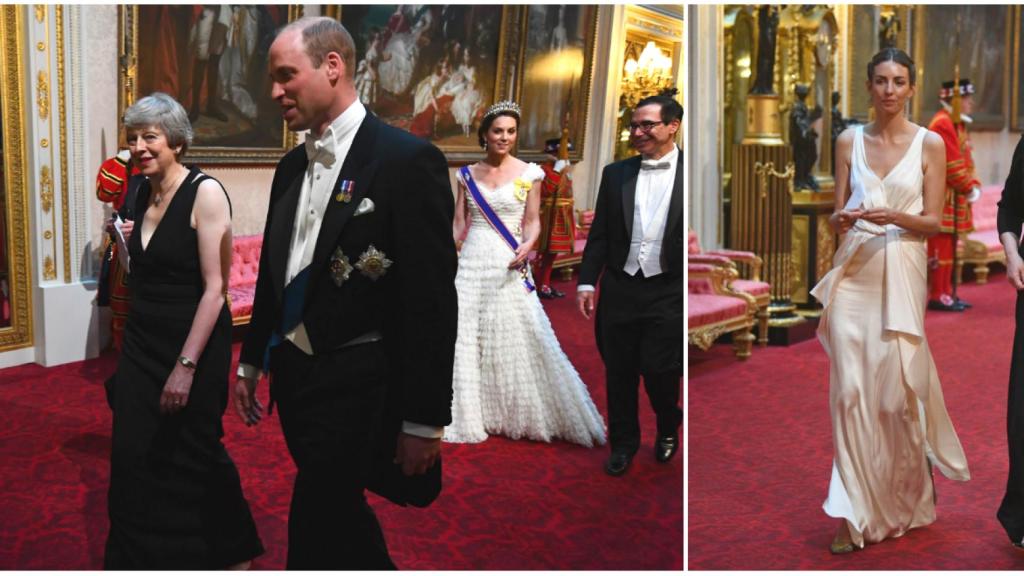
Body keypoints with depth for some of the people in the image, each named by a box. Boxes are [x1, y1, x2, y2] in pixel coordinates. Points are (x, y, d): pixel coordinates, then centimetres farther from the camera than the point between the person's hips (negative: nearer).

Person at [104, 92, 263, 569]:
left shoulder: (205, 193, -15)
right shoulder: (142, 194, 6)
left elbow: (216, 287, -20)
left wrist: (187, 365, -23)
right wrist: (123, 241, 2)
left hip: (193, 344, -6)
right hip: (141, 346, 6)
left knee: (192, 456, 8)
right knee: (134, 461, 7)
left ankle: (232, 551, 33)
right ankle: (142, 559, 25)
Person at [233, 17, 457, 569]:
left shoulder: (408, 160, -15)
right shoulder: (292, 166, 8)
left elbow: (431, 302, -16)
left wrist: (424, 420, -16)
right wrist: (251, 362, 21)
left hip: (354, 388, -7)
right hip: (293, 374, 7)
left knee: (315, 533, -2)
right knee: (340, 513, 21)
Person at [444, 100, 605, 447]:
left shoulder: (528, 173, 1)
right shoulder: (468, 174, 7)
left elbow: (533, 221, 1)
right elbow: (458, 223, 9)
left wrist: (527, 246, -19)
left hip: (508, 267, -2)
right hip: (471, 264, 3)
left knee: (518, 341, -2)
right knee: (464, 339, 5)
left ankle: (524, 415, 13)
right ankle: (468, 414, 18)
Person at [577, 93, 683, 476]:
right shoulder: (615, 174, 7)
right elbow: (599, 234, 8)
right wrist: (586, 283, 2)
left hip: (668, 292, -3)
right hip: (619, 289, 3)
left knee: (659, 369, -1)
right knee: (619, 372, 10)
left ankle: (668, 428, 29)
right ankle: (623, 442, 28)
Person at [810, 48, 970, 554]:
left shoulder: (930, 143, 2)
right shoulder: (849, 141, 8)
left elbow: (933, 221, 0)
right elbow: (836, 215, 10)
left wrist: (894, 217, -18)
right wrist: (842, 219, -13)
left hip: (901, 271, -2)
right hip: (853, 270, 2)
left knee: (897, 390, -1)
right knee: (850, 390, -5)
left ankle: (904, 497, 25)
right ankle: (856, 513, 2)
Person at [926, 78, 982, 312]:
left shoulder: (957, 123, 18)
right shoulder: (942, 124, -15)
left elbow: (964, 160, 19)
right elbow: (952, 164, -19)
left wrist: (974, 185, 6)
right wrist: (969, 189, -12)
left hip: (955, 198, 10)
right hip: (944, 197, -10)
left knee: (949, 247, 13)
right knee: (941, 246, -6)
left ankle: (946, 293, 18)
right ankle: (938, 296, -2)